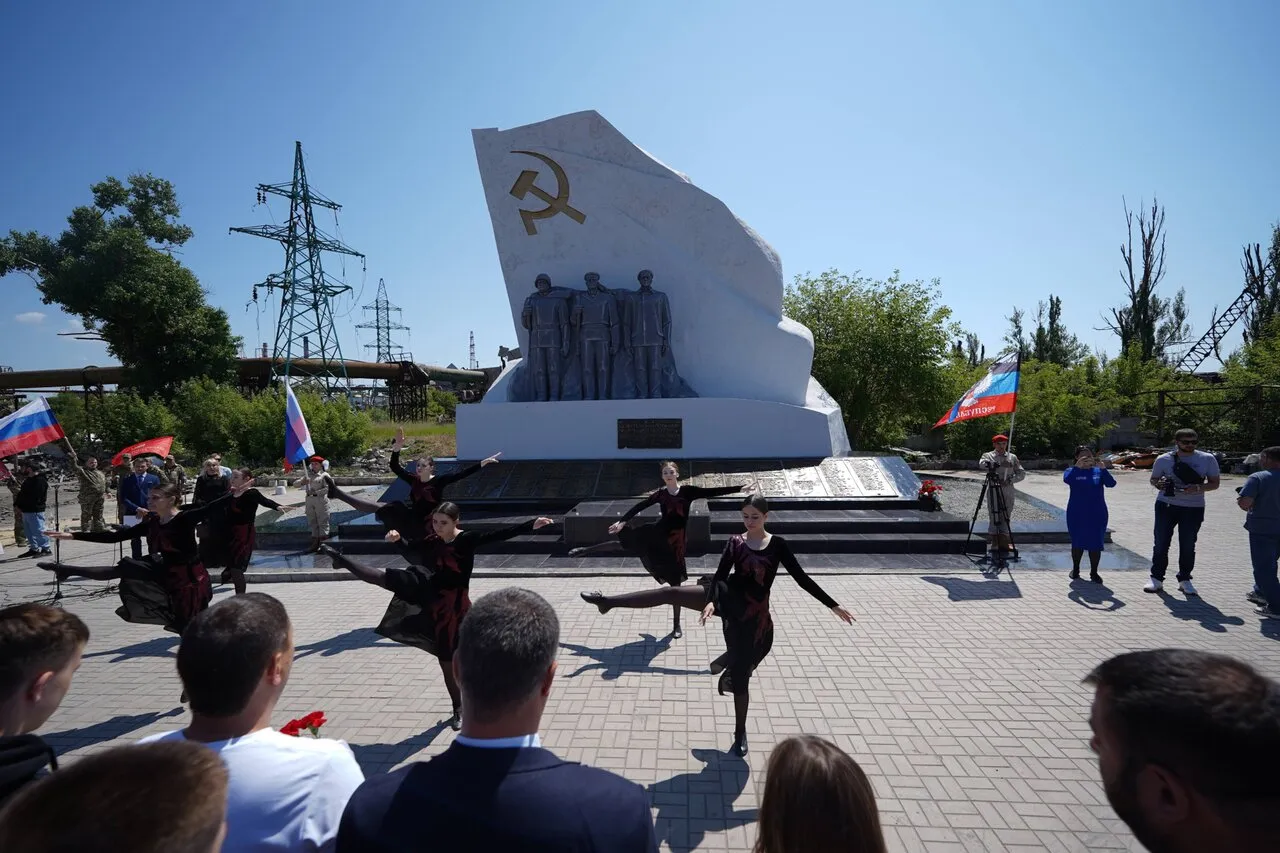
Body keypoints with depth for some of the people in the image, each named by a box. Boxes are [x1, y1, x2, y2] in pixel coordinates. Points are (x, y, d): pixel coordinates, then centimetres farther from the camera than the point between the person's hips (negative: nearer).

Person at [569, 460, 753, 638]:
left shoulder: (688, 491, -6)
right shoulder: (660, 494, 2)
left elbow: (713, 492, -12)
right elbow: (640, 506, -3)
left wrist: (740, 488, -20)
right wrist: (622, 521, -12)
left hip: (675, 540, -2)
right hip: (658, 533, 2)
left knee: (675, 582, 4)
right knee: (625, 538, 2)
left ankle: (676, 625, 16)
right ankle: (585, 550, 24)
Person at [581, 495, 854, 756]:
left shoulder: (777, 545, -3)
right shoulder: (735, 543, 0)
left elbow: (802, 578, -1)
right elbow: (720, 575, -7)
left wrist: (833, 605, -3)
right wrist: (711, 602, -26)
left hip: (753, 616, -1)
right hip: (727, 600, 1)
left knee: (740, 677, 4)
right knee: (670, 592, -12)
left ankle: (740, 734, 27)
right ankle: (608, 601, -7)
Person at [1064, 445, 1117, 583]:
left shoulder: (1098, 471, 1)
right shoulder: (1072, 471, -4)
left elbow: (1111, 483, -15)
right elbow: (1066, 480, -26)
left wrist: (1103, 468, -31)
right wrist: (1077, 466, -40)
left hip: (1096, 514, 1)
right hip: (1077, 514, -1)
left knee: (1095, 543, 4)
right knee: (1077, 542, 10)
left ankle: (1094, 572, 18)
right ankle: (1075, 569, 27)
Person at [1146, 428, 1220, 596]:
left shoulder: (1208, 459, -1)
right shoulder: (1163, 459, -1)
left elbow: (1215, 482, 2)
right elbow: (1153, 479, 10)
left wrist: (1198, 488, -17)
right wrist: (1159, 484, -14)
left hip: (1193, 508, 0)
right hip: (1166, 505, 0)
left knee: (1188, 546, 6)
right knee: (1161, 543, 2)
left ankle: (1184, 580, 20)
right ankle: (1156, 578, 11)